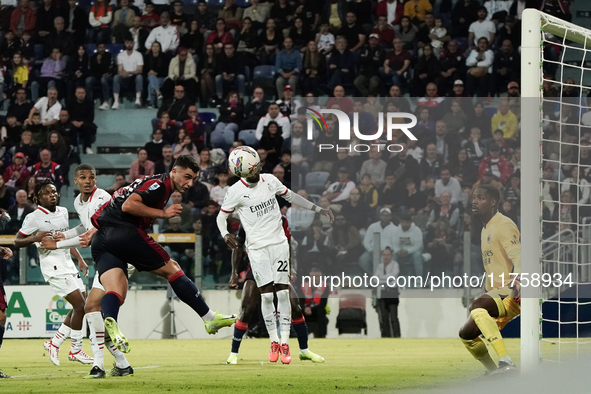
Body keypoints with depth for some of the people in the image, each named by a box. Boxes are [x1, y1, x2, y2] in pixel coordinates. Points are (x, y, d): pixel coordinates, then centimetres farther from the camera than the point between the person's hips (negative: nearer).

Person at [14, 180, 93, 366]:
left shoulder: (63, 212, 12)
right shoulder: (34, 218, -9)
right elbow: (17, 241, -6)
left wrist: (79, 259, 19)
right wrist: (35, 238, -24)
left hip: (68, 265, 8)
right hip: (54, 268, -8)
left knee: (80, 307, 5)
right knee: (80, 305, -13)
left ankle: (55, 342, 16)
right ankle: (76, 350, -2)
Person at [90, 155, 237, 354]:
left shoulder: (155, 184, 25)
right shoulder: (160, 185, -5)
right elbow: (128, 205, -18)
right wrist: (163, 213, -11)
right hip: (124, 231, -9)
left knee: (115, 293, -7)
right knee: (172, 270, 3)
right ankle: (210, 319, 9)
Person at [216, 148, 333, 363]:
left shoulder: (270, 180, 3)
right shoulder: (236, 191, -7)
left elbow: (291, 197, 17)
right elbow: (221, 216, 3)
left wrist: (319, 210, 18)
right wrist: (225, 234, -18)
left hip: (279, 243, 3)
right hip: (257, 248, -3)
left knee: (283, 293, -4)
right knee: (266, 295, -7)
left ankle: (285, 343, -1)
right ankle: (274, 342, 7)